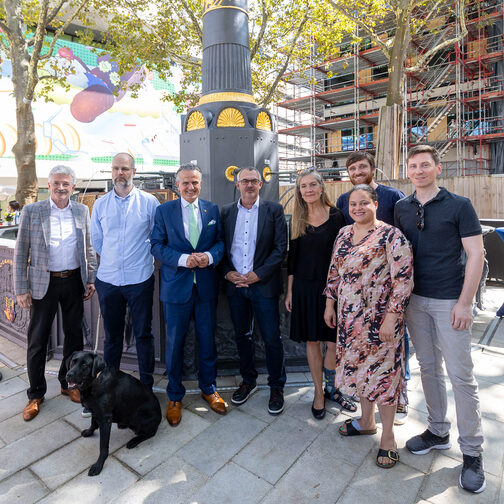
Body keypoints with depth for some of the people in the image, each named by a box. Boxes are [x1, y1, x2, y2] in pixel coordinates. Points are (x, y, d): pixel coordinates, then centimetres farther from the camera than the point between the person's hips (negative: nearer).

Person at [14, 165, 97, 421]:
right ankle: (36, 394, 25)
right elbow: (20, 253, -3)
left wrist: (91, 279, 5)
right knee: (37, 340, 7)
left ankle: (68, 383, 33)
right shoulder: (31, 211, -4)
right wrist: (21, 289, -6)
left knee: (74, 335, 13)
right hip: (43, 283, -2)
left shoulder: (81, 211, 4)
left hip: (74, 281, 3)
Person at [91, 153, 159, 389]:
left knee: (143, 334, 7)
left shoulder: (149, 201, -1)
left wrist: (140, 256, 5)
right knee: (112, 335, 14)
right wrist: (112, 259, 9)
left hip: (140, 279, -2)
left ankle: (147, 386, 22)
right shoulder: (100, 204, 7)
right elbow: (96, 240, 15)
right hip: (108, 280, 3)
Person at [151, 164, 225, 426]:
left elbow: (221, 240, 7)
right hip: (176, 285, -1)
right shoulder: (164, 210, 1)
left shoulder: (212, 209, 7)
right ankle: (175, 397, 29)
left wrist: (210, 256, -15)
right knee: (175, 343, 8)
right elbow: (157, 245, -3)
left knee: (207, 339, 13)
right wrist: (183, 259, -19)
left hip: (206, 286, 2)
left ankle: (208, 388, 35)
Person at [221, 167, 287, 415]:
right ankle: (248, 380, 35)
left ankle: (276, 387, 24)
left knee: (272, 339, 4)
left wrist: (257, 275, -13)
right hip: (235, 284, 3)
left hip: (263, 284, -3)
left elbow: (280, 247, -6)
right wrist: (228, 272, -7)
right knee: (242, 335, 16)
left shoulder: (273, 210, -1)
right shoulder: (226, 212, 8)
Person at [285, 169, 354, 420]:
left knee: (333, 343, 2)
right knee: (312, 341, 9)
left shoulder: (336, 216, -2)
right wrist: (289, 291, 6)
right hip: (304, 286, 2)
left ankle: (331, 388, 27)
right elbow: (292, 256, 7)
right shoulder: (297, 220, 5)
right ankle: (319, 392, 26)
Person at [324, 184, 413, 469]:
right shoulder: (344, 234, 9)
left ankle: (388, 435, 24)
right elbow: (334, 271, 14)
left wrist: (391, 317, -19)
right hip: (349, 316, 6)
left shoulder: (391, 235, -12)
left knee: (381, 370, 4)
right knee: (357, 367, 17)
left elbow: (404, 280, -16)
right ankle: (367, 421, 38)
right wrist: (330, 304, 12)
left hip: (379, 317, -6)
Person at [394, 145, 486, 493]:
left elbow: (476, 254, -7)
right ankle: (438, 432, 32)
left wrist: (465, 303, -13)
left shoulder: (459, 205, -5)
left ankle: (472, 452, 19)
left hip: (450, 301, -4)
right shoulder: (402, 208, 7)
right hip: (415, 299, 4)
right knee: (429, 367, 14)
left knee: (461, 375, 2)